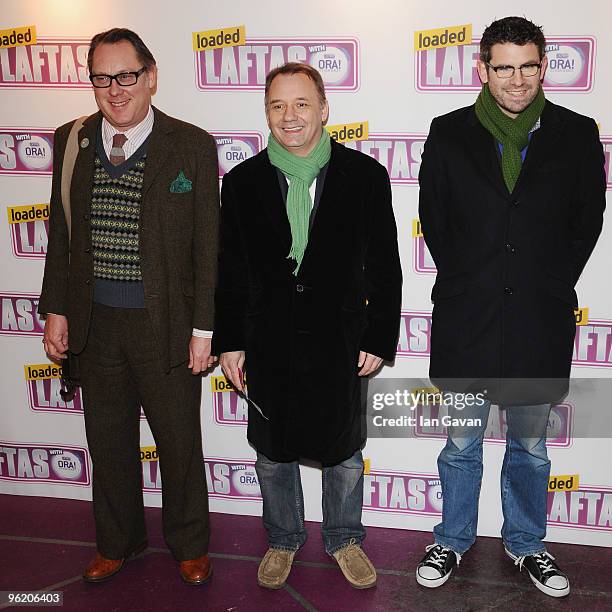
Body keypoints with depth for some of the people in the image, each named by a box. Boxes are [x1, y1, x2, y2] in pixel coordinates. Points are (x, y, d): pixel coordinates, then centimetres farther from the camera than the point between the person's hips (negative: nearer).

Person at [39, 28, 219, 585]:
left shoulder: (193, 147, -8)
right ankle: (118, 541, 43)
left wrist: (203, 329, -9)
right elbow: (61, 233, 9)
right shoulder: (71, 142, 3)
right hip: (96, 323, 4)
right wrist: (56, 309, 6)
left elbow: (208, 245, -7)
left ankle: (190, 544, 37)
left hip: (167, 324, -3)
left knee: (179, 444, 12)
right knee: (108, 441, 18)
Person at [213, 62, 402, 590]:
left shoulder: (365, 176, -6)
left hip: (340, 344, -1)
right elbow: (230, 270, 2)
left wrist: (379, 339, -5)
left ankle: (345, 539, 41)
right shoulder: (243, 181, -1)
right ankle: (283, 540, 41)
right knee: (272, 453, 17)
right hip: (268, 346, 2)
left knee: (344, 452, 16)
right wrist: (229, 342, 1)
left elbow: (384, 267, -3)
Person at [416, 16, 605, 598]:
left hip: (540, 316, 1)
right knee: (461, 441, 13)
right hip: (467, 315, 0)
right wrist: (465, 282, 2)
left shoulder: (577, 135, 1)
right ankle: (452, 540, 33)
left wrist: (551, 285, 2)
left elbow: (586, 221, 7)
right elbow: (433, 217, 5)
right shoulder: (450, 134, 0)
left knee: (530, 445, 16)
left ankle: (526, 544, 37)